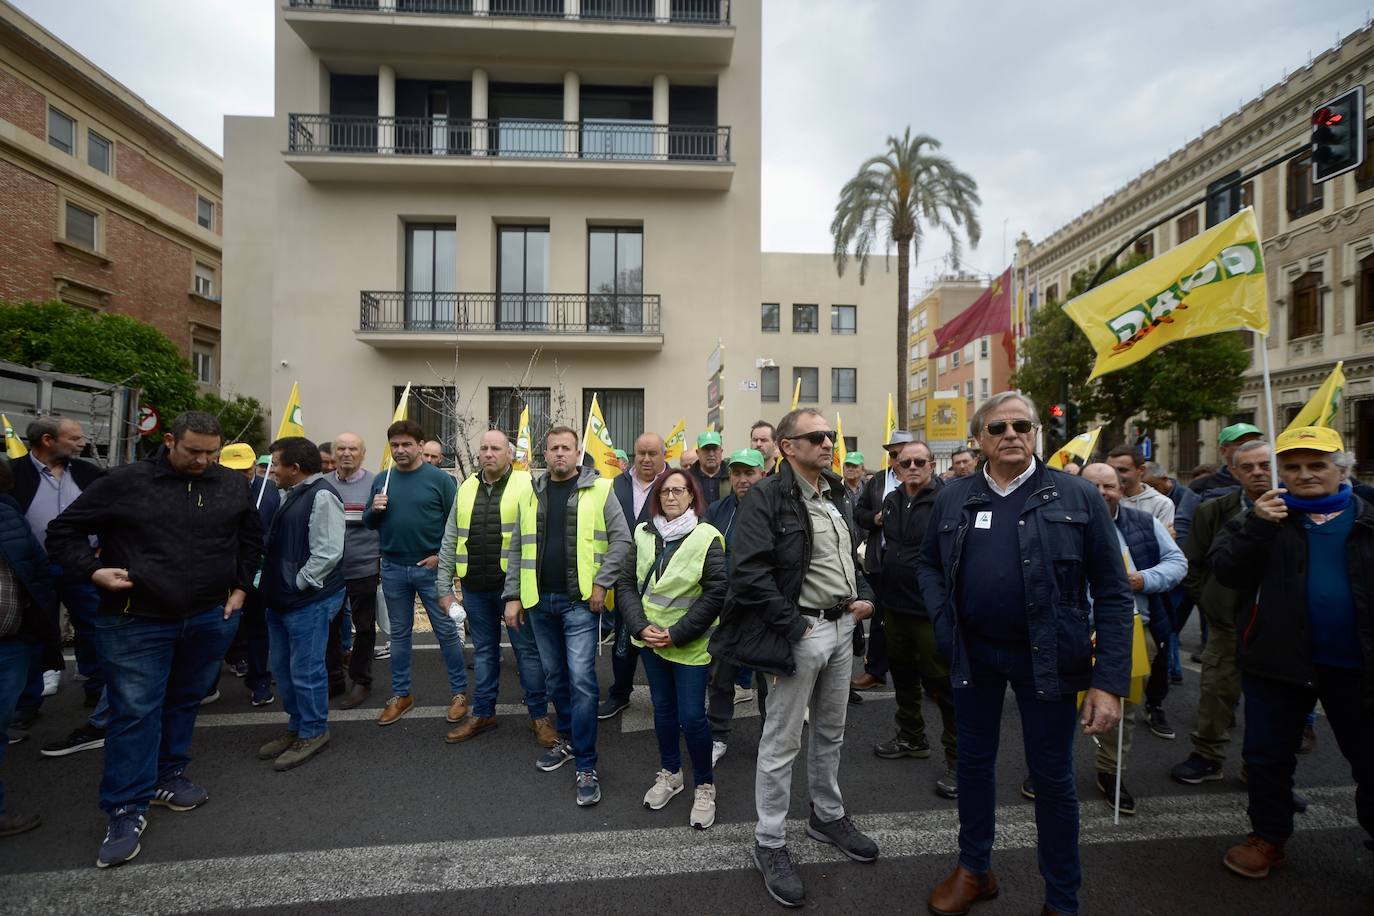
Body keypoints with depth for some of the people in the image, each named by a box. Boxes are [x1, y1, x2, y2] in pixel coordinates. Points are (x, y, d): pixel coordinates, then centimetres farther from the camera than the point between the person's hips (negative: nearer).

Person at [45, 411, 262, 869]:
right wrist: (93, 570, -13)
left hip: (210, 620, 3)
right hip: (136, 622, -3)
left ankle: (168, 777, 35)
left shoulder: (232, 485, 2)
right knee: (134, 713, 2)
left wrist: (241, 586, 10)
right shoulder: (125, 482, -8)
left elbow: (252, 539, 16)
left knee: (185, 703, 17)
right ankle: (127, 810, 15)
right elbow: (63, 531, 2)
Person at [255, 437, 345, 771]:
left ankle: (313, 733, 19)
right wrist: (276, 587, 12)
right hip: (282, 599, 10)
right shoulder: (291, 494, 13)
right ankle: (296, 726, 35)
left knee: (306, 671, 2)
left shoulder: (322, 496, -18)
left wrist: (297, 583, -16)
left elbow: (327, 552, -24)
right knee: (283, 668, 19)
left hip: (309, 600, -10)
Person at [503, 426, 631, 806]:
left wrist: (601, 583, -12)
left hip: (580, 602, -4)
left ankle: (586, 766, 8)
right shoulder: (532, 494, 8)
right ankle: (567, 739, 38)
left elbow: (621, 539, -7)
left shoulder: (598, 489, -5)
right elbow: (518, 549, 10)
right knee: (555, 676, 17)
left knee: (581, 680, -5)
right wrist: (513, 596, 5)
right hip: (540, 602, 5)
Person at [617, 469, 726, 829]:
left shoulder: (706, 537, -13)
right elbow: (626, 584, 3)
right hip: (650, 639, 4)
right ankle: (669, 773, 39)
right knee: (663, 709, 18)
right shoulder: (643, 534, 0)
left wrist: (677, 634, -16)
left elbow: (716, 592, -16)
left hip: (689, 644, -4)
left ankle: (704, 786, 23)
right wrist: (641, 626, -10)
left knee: (692, 716, 0)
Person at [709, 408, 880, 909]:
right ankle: (769, 844, 24)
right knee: (782, 742, 6)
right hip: (801, 630, -8)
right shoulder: (768, 497, -17)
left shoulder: (836, 496, 10)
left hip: (843, 626, 8)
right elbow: (749, 571, -24)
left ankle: (828, 816, 44)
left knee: (831, 732, 23)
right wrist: (792, 627, -20)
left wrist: (864, 596, 4)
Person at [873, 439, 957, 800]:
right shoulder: (890, 501, 8)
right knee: (903, 675, 21)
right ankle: (912, 737, 40)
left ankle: (957, 757, 20)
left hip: (932, 609, -7)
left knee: (943, 683, 3)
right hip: (894, 606, 7)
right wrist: (879, 594, 16)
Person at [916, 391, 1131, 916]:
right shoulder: (953, 498, 0)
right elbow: (928, 564, 10)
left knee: (1052, 776, 13)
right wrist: (943, 619, -6)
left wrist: (1110, 680, -13)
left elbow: (1112, 592, -8)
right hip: (973, 651, 3)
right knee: (974, 761, 17)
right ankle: (974, 870, 40)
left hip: (1044, 656, -2)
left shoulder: (1077, 496, -8)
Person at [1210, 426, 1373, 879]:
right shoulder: (1267, 515, 1)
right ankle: (1268, 837, 27)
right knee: (1268, 756, 10)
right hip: (1279, 660, 0)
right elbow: (1226, 571, -10)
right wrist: (1256, 526, -22)